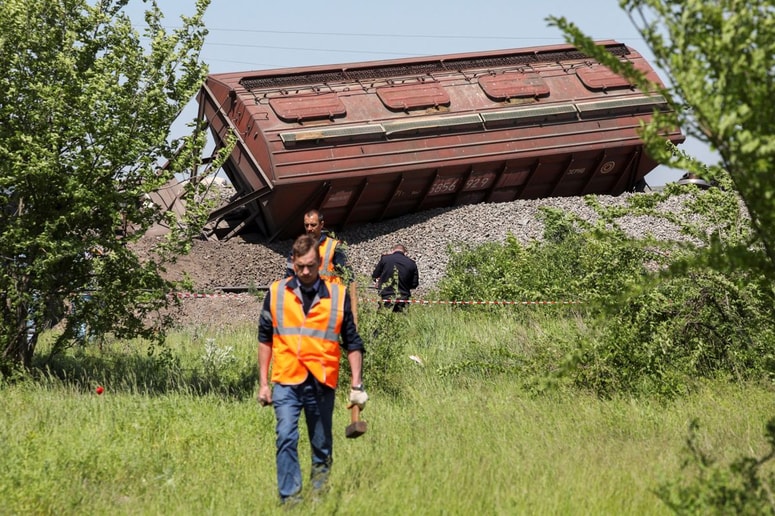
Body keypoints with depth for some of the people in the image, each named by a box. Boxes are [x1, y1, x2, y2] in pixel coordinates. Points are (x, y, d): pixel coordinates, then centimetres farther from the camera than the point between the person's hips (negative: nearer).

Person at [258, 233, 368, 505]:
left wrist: (357, 385, 4)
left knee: (322, 445, 9)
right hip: (286, 381, 0)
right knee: (286, 438, -13)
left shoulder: (338, 295, 3)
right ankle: (289, 498, -12)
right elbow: (265, 338, 12)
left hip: (322, 383, 0)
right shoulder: (277, 292, 5)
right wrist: (263, 383, 9)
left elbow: (352, 342, 8)